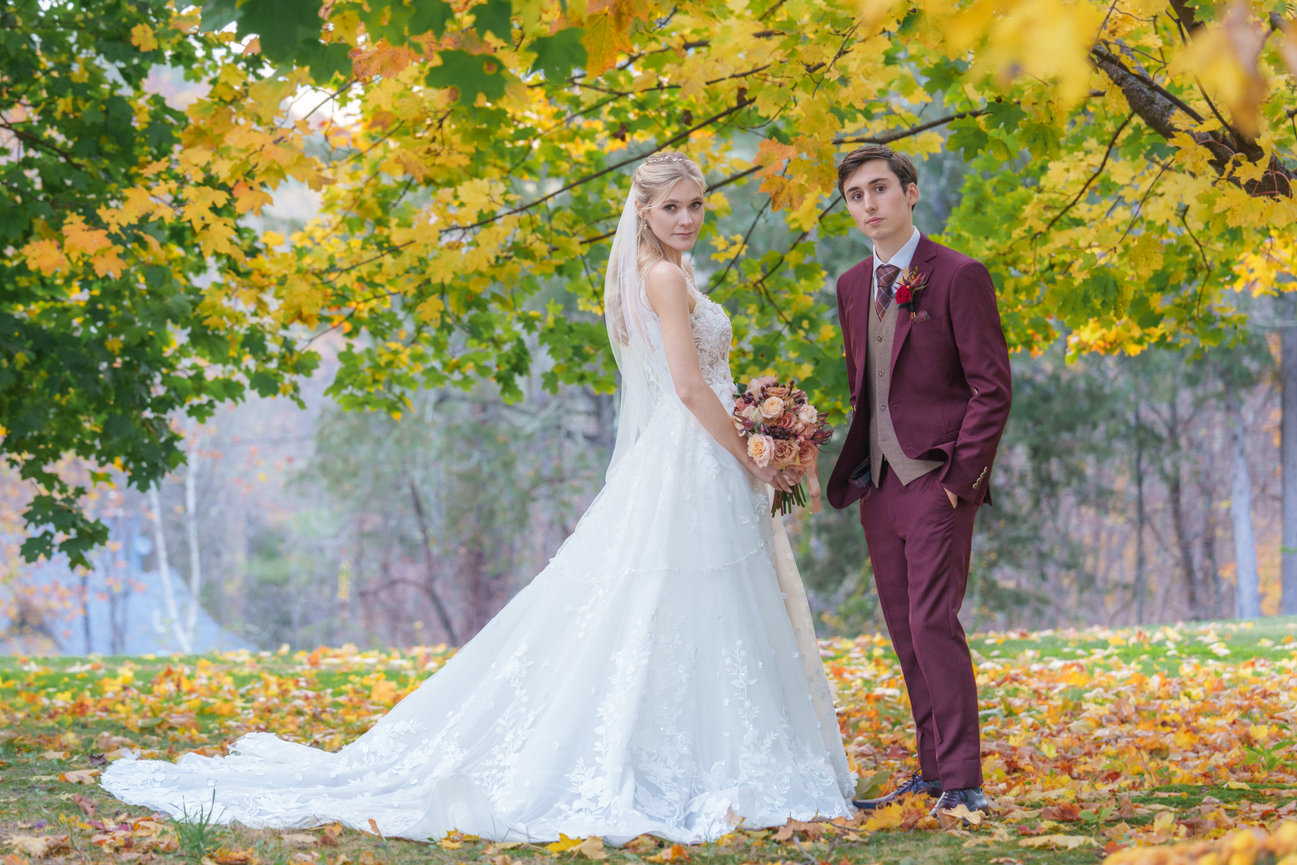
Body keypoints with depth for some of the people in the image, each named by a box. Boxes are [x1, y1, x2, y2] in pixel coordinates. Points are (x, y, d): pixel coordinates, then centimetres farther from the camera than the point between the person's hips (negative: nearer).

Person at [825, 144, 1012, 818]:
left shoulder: (959, 276, -7)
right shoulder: (852, 286, 15)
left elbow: (991, 388, -9)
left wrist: (961, 476, -14)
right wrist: (855, 469, 11)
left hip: (937, 481, -7)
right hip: (878, 484, 7)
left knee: (934, 627, -13)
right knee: (905, 634, 9)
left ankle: (963, 783, -10)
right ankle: (932, 770, 16)